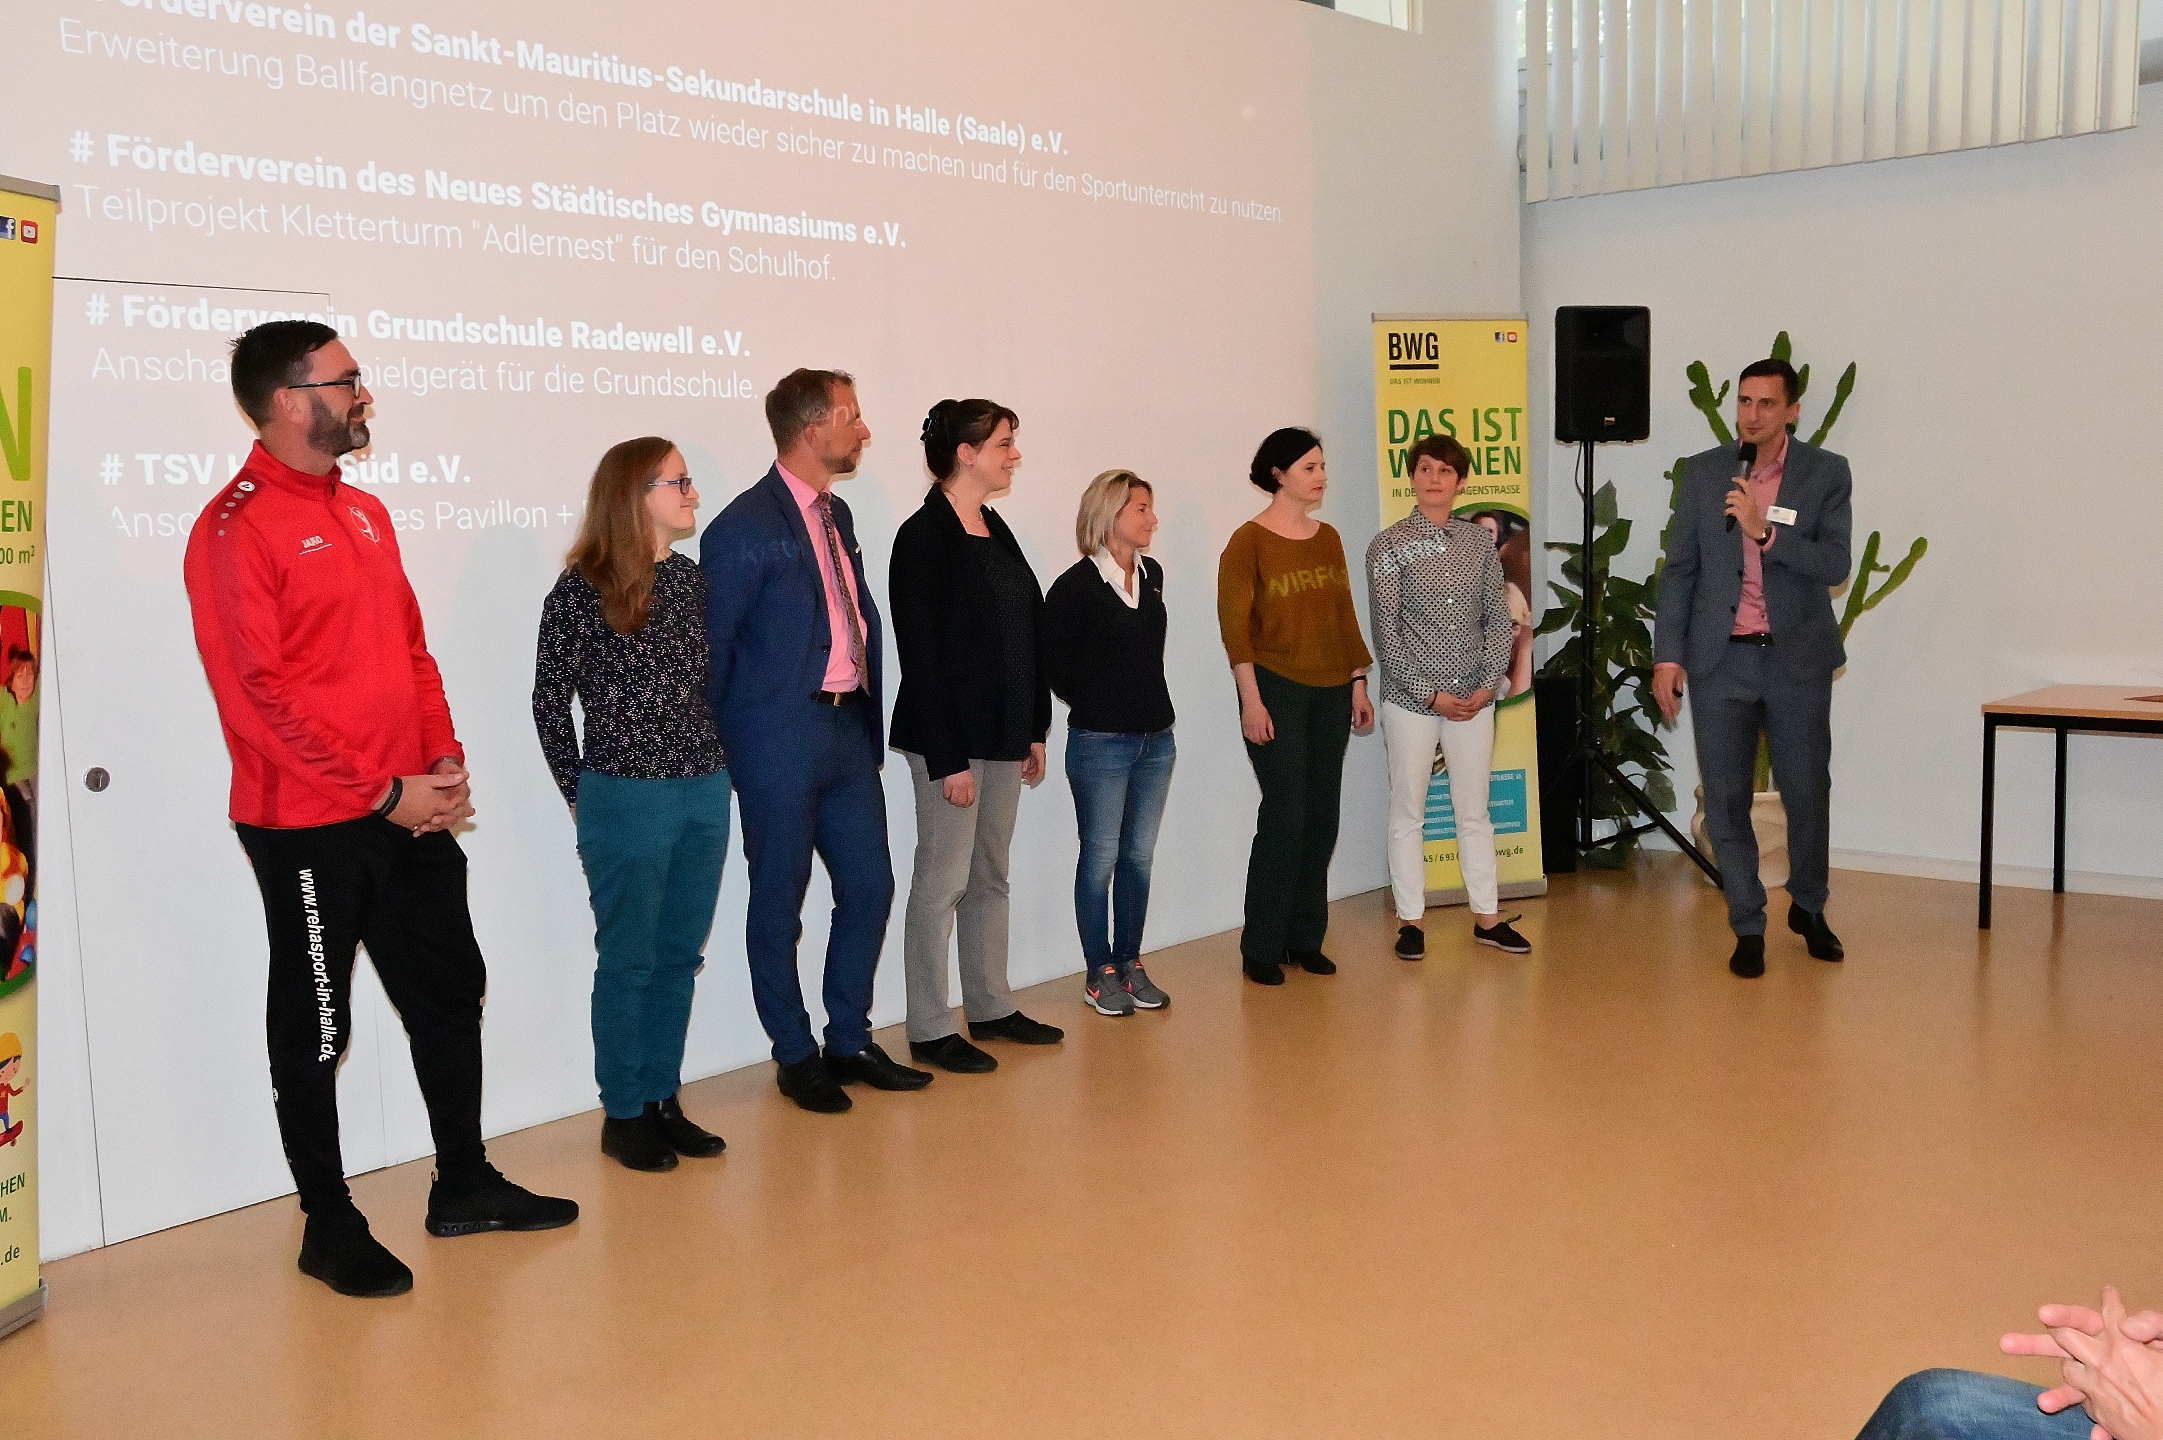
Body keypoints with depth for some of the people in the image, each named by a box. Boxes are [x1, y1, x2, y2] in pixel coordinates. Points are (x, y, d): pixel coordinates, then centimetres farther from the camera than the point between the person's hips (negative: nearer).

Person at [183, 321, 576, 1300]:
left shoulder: (365, 514, 13)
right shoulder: (237, 529, -13)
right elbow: (255, 695, -18)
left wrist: (443, 758, 2)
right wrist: (380, 793, -17)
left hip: (410, 812, 8)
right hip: (309, 826, -8)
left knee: (449, 993, 15)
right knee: (313, 1030, 7)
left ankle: (463, 1183, 31)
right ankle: (328, 1225, 21)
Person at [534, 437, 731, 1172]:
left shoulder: (691, 579, 6)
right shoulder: (581, 591, -10)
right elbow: (550, 701, -3)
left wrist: (715, 767, 7)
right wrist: (582, 794, 0)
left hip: (705, 794, 5)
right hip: (627, 801, -5)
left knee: (679, 955, 12)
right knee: (629, 962, 5)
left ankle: (663, 1100, 24)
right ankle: (623, 1115, 17)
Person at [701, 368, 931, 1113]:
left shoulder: (837, 515, 13)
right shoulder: (747, 526, -13)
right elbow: (712, 645, -11)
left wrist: (868, 719, 10)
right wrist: (722, 747, -7)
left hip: (847, 729, 8)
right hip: (781, 739, -8)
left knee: (869, 888, 11)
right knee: (779, 905, 6)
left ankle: (849, 1042, 26)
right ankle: (795, 1057, 20)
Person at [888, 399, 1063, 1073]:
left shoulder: (995, 530, 12)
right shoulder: (924, 537, -13)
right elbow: (921, 657, -17)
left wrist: (1035, 731, 13)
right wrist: (948, 760, -18)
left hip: (1004, 737, 8)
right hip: (949, 738, -8)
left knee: (991, 877, 15)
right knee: (943, 882, 0)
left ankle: (991, 1007, 27)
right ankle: (930, 1030, 11)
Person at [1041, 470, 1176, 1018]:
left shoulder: (1153, 575, 8)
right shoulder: (1076, 586, -12)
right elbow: (1054, 663, -8)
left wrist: (1148, 704, 11)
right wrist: (1096, 706, 2)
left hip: (1155, 738, 6)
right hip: (1100, 742, -6)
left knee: (1138, 856, 12)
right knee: (1101, 858, 3)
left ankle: (1129, 963, 22)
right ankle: (1100, 972, 14)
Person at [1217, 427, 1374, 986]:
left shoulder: (1328, 539, 13)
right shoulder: (1249, 541, -6)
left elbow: (1344, 616, 16)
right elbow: (1234, 625, -10)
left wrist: (1358, 682, 12)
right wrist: (1251, 699, -16)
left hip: (1330, 690, 6)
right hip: (1277, 688, -6)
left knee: (1322, 816, 6)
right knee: (1286, 813, -9)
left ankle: (1306, 939, 17)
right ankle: (1261, 948, 1)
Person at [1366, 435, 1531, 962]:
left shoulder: (1479, 542, 6)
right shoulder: (1389, 546, -5)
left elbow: (1498, 620, 7)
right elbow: (1386, 633, -8)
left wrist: (1488, 685, -5)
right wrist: (1430, 695, -12)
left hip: (1474, 699, 3)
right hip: (1411, 700, -3)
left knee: (1475, 811, 11)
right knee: (1408, 814, 5)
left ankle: (1487, 917, 21)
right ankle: (1411, 920, 15)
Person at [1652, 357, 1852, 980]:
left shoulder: (1826, 473, 0)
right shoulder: (1701, 472, 5)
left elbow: (1834, 565, -9)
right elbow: (1679, 569, 6)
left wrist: (1764, 531, -22)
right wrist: (1667, 654, 0)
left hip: (1798, 659, -1)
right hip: (1720, 660, 1)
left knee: (1807, 793, 9)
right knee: (1726, 799, 2)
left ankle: (1808, 907, 33)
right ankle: (1747, 928, 15)